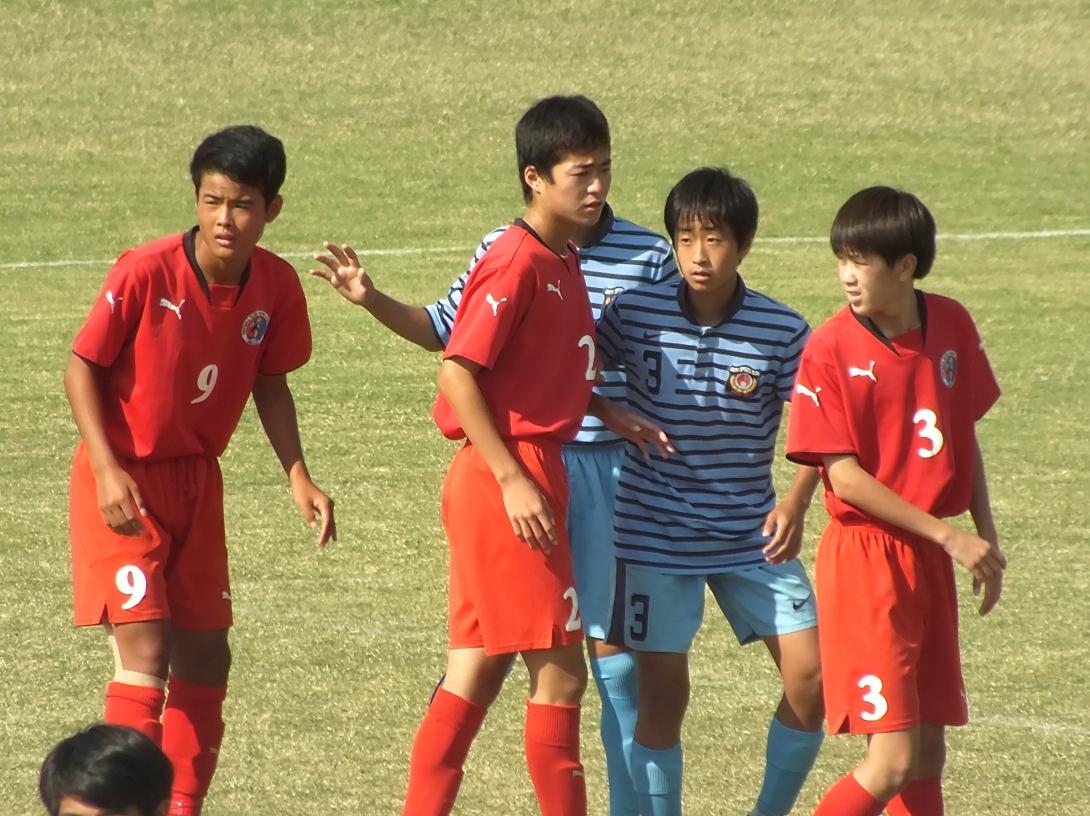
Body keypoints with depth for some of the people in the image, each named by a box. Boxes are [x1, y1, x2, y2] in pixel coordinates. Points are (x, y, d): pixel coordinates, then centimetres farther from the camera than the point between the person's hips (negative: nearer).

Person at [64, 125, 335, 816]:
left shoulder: (277, 287, -7)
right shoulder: (146, 273, -21)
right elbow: (81, 367, -13)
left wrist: (299, 477, -3)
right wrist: (108, 470, -21)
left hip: (197, 479, 6)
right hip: (123, 481, -6)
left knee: (205, 655, 9)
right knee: (145, 651, -15)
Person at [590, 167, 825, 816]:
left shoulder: (783, 333, -7)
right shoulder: (636, 313, -7)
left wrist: (796, 503, -18)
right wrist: (616, 415, -11)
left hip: (753, 537, 1)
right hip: (657, 536, -1)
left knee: (813, 679, -4)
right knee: (662, 697, 0)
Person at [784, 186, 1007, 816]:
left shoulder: (952, 326, 3)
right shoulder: (831, 349, -13)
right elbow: (846, 478, -14)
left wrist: (987, 539, 10)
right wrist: (948, 536, -14)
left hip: (930, 561, 6)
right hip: (865, 557, -6)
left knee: (929, 752, 8)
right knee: (894, 760, -12)